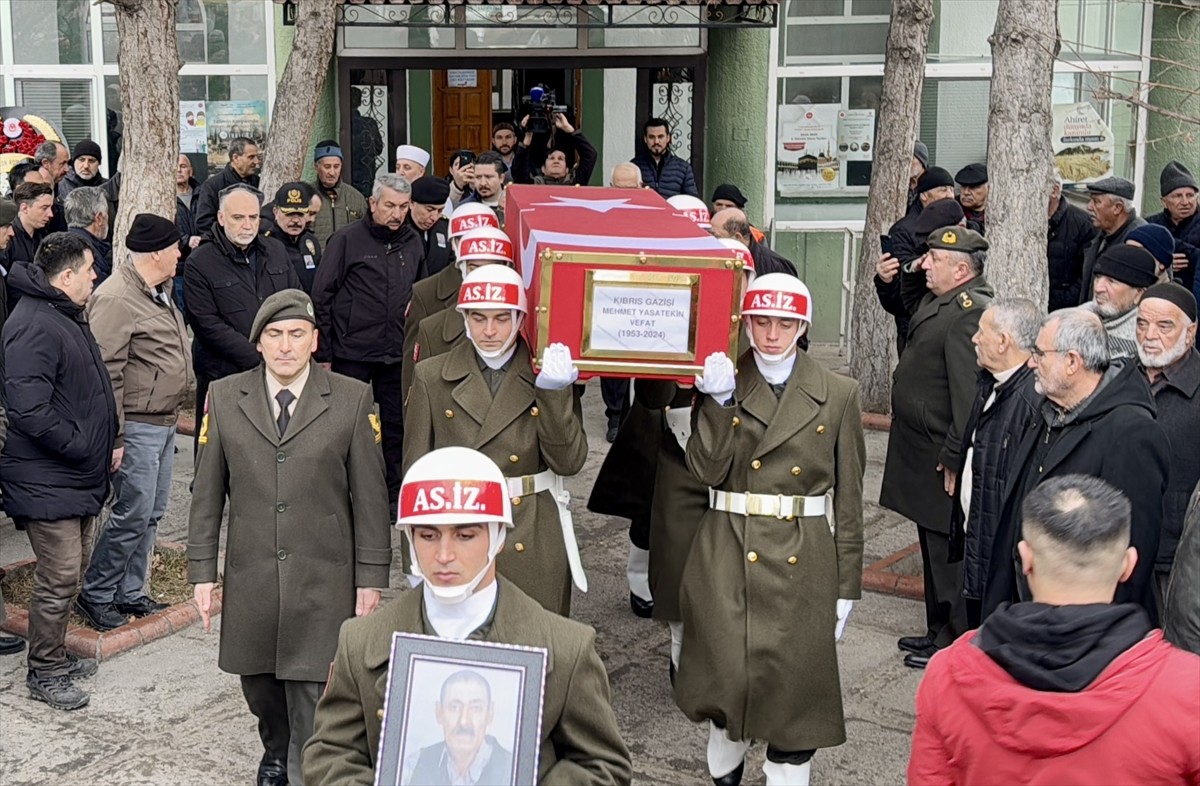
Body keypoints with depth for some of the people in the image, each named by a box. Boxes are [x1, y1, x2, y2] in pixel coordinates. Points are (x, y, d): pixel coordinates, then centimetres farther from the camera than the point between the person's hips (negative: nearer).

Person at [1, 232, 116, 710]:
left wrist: (106, 445, 12)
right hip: (48, 481, -10)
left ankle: (56, 655, 32)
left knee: (74, 567, 18)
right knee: (59, 576, -4)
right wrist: (83, 448, -20)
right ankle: (43, 673, 11)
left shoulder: (68, 317, 14)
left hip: (80, 477, 10)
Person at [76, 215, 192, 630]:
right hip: (137, 427, -10)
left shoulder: (159, 291, 13)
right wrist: (114, 435, -21)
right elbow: (106, 372, -20)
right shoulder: (116, 299, -18)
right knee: (133, 514, -5)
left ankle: (129, 593, 25)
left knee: (150, 515, 14)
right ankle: (94, 595, 10)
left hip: (164, 422, 10)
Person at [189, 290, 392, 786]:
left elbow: (370, 495, -2)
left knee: (312, 692, -4)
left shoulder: (353, 400, -4)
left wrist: (371, 576, -3)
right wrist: (202, 571, 3)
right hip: (250, 578, 3)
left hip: (324, 581, -2)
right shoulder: (224, 398, 2)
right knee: (258, 684, 16)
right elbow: (207, 493, 6)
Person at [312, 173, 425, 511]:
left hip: (397, 355, 4)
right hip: (352, 353, -4)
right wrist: (323, 353, -9)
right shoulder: (347, 240, -7)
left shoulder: (413, 243, 8)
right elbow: (321, 298, -7)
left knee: (396, 426, 9)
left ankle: (394, 493, 21)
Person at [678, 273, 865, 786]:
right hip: (729, 556, 1)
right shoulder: (721, 384, 3)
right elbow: (707, 470, -8)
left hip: (803, 564, 0)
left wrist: (847, 585, 2)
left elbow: (849, 495, 2)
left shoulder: (837, 395, 1)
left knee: (794, 682, 3)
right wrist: (720, 401, -19)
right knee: (725, 670, 7)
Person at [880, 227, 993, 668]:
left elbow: (970, 394, -26)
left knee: (948, 552, 2)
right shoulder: (938, 302, 9)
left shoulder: (970, 312, -22)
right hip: (923, 454, 11)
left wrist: (954, 460, -25)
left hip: (942, 460, -11)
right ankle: (938, 631, 34)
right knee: (933, 548, 20)